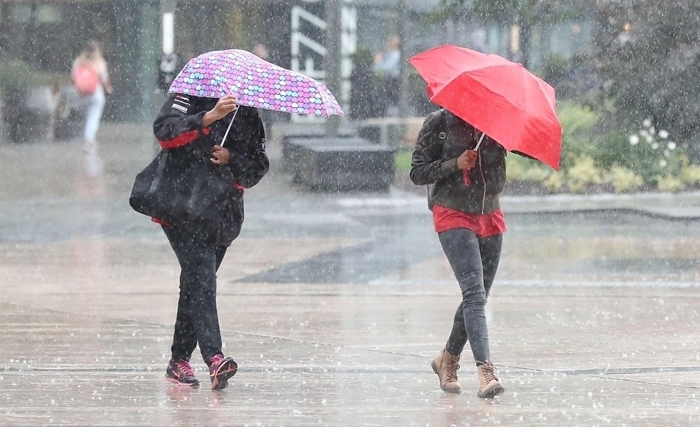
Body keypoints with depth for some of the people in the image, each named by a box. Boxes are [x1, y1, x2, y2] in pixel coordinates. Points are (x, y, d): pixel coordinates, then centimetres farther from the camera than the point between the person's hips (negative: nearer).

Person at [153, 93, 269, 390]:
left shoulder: (248, 115, 12)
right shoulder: (188, 98, -1)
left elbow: (258, 167, 7)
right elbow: (164, 129, -20)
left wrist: (231, 159, -13)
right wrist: (208, 117, -31)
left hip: (224, 214, 6)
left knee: (196, 284, 12)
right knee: (201, 279, -19)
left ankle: (179, 361, 21)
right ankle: (214, 358, -32)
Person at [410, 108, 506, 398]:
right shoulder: (439, 122, -4)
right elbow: (418, 173, -3)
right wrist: (454, 164, -17)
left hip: (490, 217, 5)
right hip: (453, 215, -5)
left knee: (477, 296, 11)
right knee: (474, 291, -19)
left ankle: (448, 359, 33)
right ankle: (485, 370, -28)